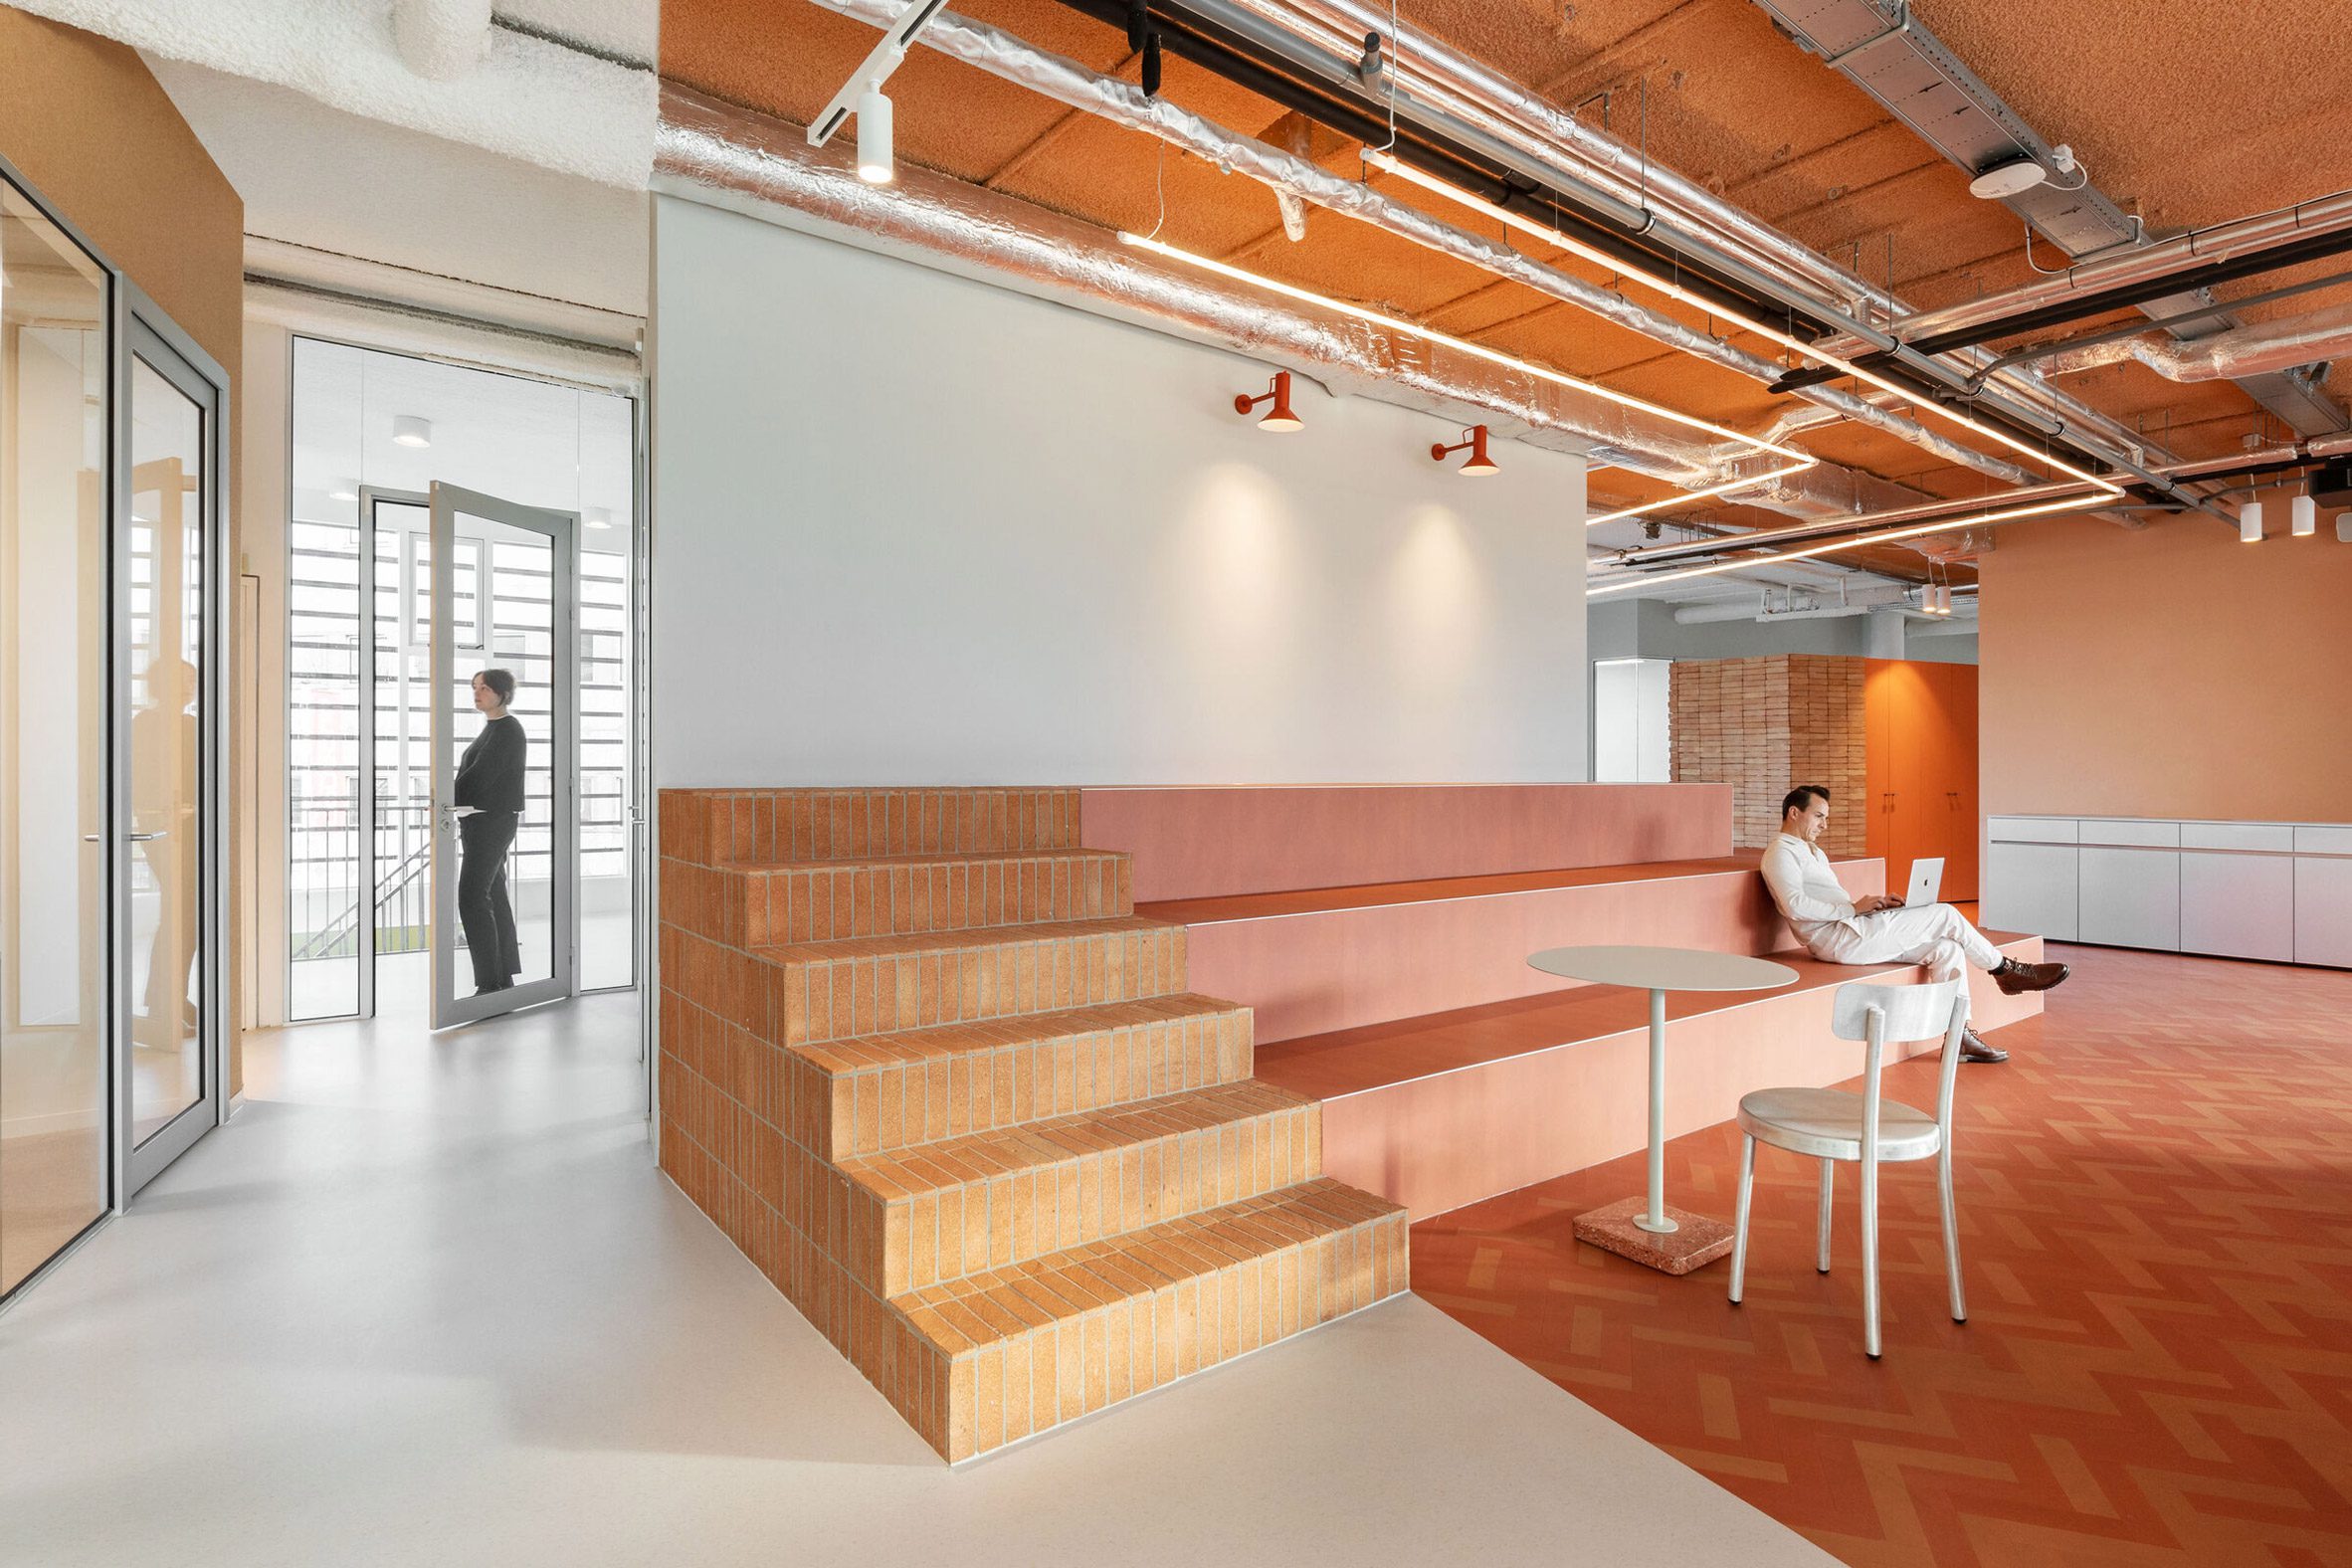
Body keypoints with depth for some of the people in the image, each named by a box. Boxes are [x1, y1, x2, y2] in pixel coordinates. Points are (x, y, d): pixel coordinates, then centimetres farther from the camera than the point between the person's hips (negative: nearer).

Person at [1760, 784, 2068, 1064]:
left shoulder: (1813, 851, 24)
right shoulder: (1781, 851, -10)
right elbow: (1796, 906, -23)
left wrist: (1874, 903, 8)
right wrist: (1854, 908, -16)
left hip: (1852, 932, 10)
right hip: (1840, 939, -10)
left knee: (1946, 948, -1)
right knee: (1945, 916, -6)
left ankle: (1959, 1036, 0)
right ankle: (2006, 970, 15)